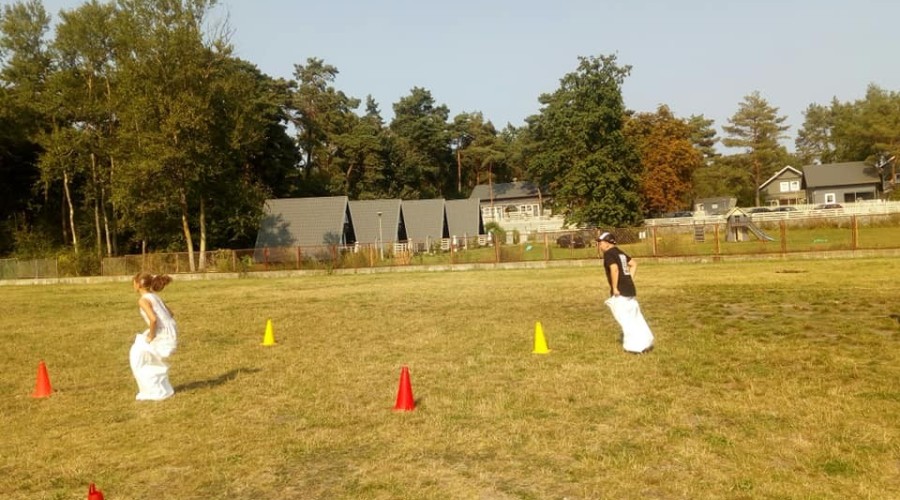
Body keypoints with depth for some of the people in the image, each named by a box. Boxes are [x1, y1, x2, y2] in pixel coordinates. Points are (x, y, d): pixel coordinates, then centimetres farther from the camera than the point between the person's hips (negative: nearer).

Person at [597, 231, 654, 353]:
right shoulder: (619, 252, 16)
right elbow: (634, 264, 24)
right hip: (630, 288, 9)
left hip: (620, 291, -9)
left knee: (625, 320, -1)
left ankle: (637, 346, 0)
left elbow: (614, 269, -26)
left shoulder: (608, 254, -11)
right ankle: (646, 342, 25)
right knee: (635, 318, 17)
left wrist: (614, 288, -21)